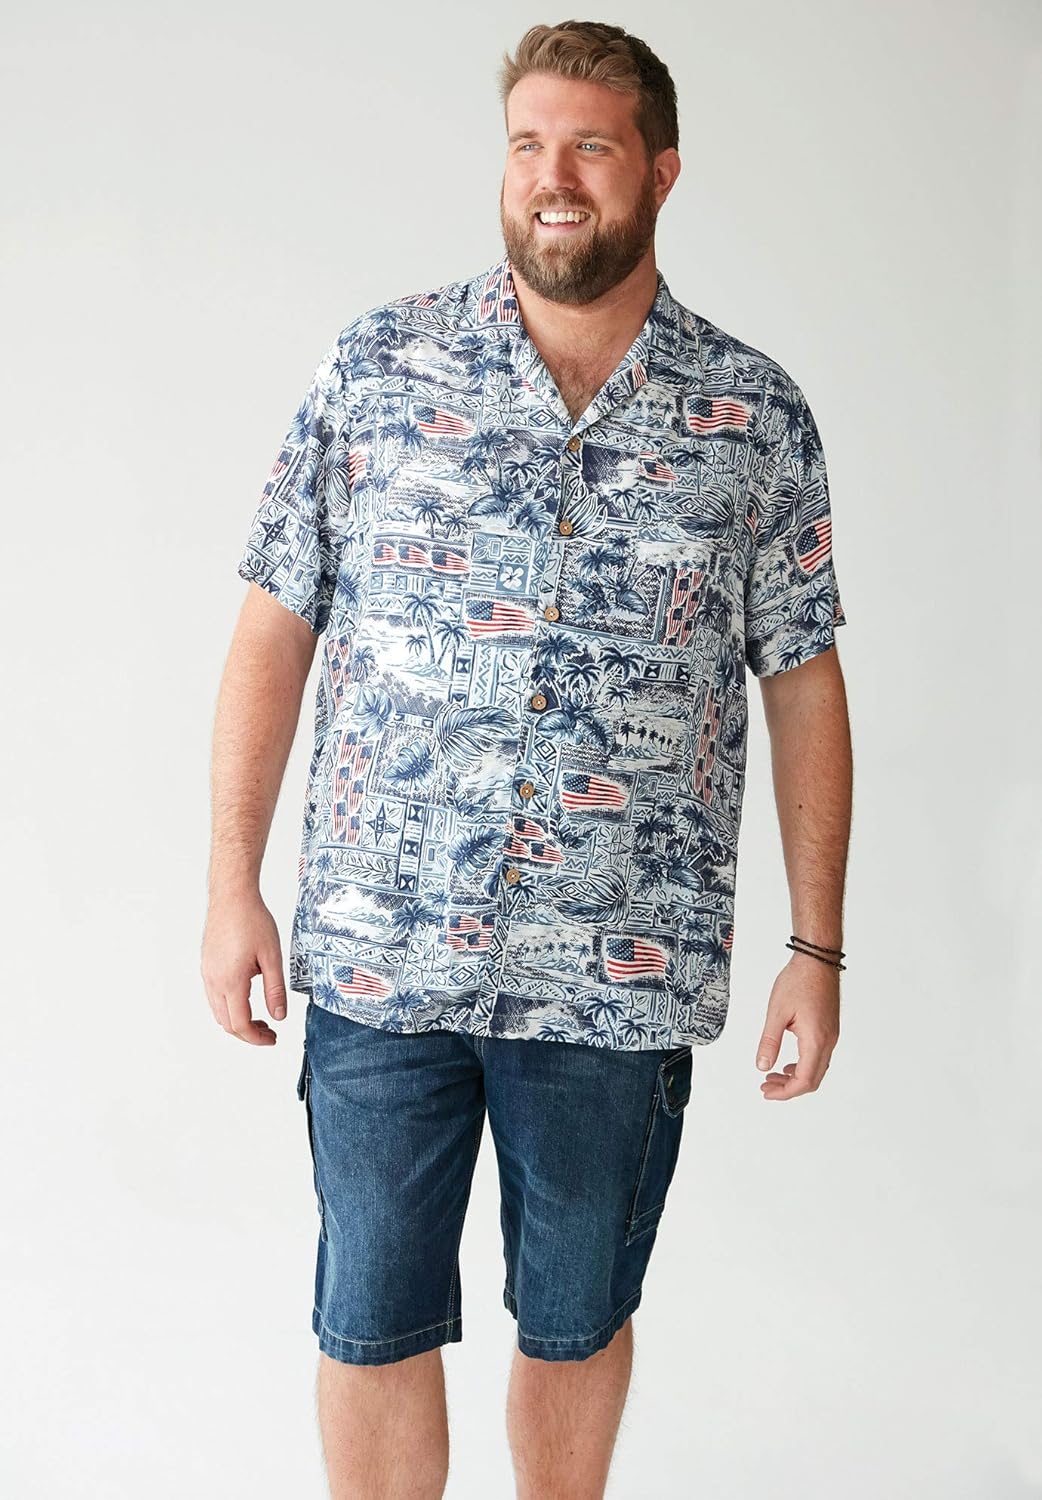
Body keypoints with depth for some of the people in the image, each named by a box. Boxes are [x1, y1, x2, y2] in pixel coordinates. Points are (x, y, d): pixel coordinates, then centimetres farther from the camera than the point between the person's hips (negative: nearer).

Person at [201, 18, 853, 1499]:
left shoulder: (755, 416, 1)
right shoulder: (379, 364, 1)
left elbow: (805, 684, 5)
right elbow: (275, 627, 2)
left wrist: (819, 948, 3)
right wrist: (233, 886, -2)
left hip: (626, 975, 0)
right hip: (379, 956, 0)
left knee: (578, 1323, 16)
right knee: (373, 1323, 11)